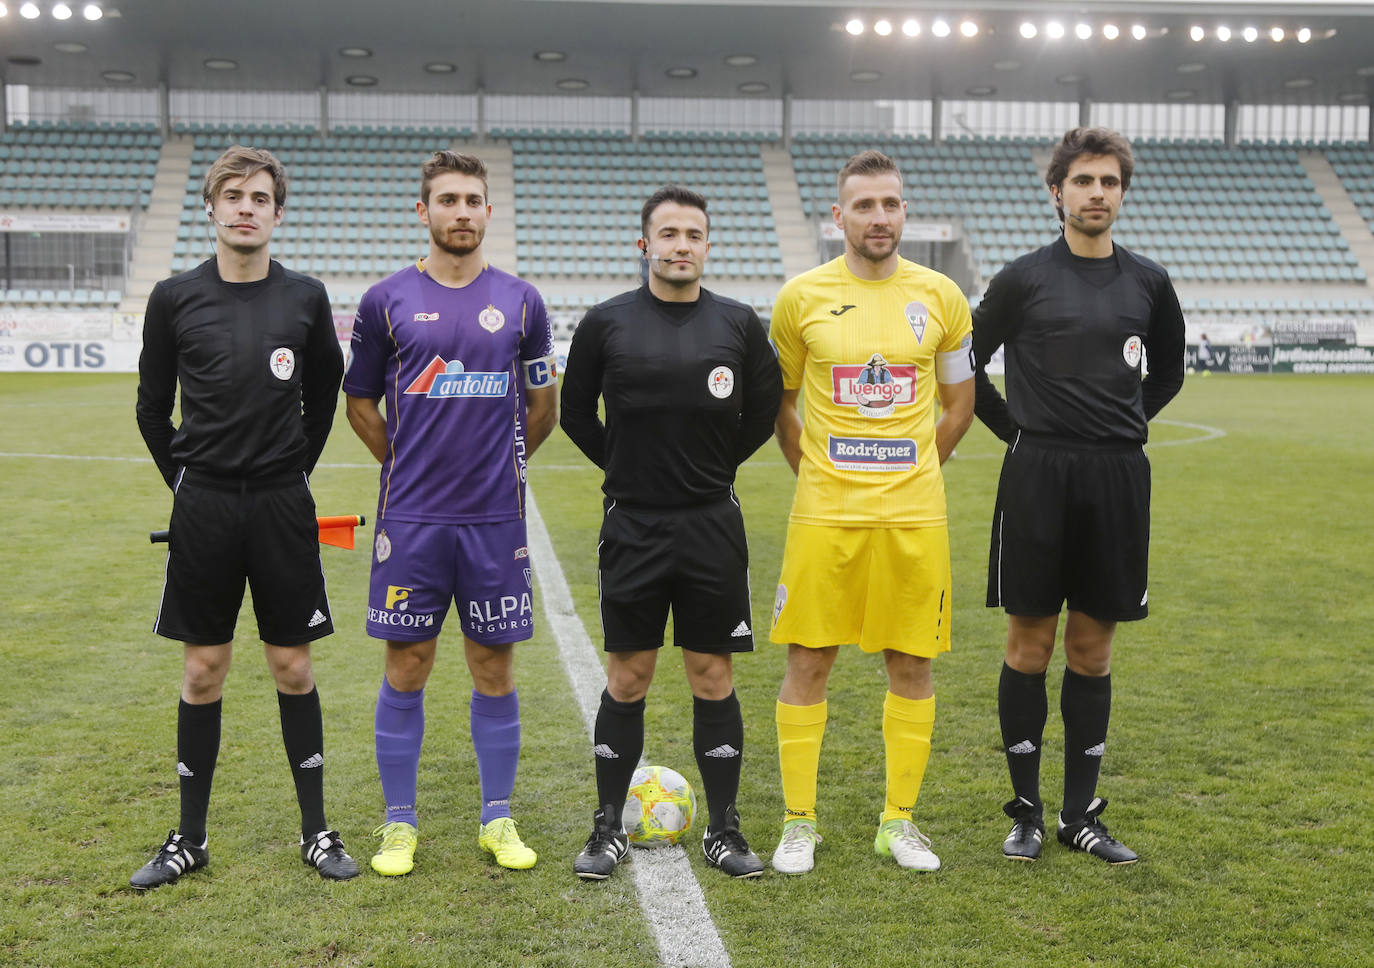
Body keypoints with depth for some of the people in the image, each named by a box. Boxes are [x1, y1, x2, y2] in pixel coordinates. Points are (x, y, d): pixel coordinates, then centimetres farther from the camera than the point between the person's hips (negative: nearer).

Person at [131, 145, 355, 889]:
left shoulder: (305, 298, 2)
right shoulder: (176, 298, 0)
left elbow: (324, 396, 15)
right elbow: (153, 408, 9)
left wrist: (294, 468, 11)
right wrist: (187, 479, 7)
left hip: (282, 506, 0)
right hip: (203, 508, 0)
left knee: (293, 666, 5)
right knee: (203, 671, 6)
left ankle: (316, 830, 17)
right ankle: (190, 838, 18)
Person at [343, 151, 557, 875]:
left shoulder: (520, 301, 5)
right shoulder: (387, 301, 2)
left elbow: (542, 408, 14)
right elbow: (360, 402, 11)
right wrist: (414, 467, 11)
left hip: (495, 518, 1)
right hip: (410, 518, -1)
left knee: (495, 666, 7)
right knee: (406, 667, 4)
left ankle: (498, 819, 20)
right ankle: (400, 824, 17)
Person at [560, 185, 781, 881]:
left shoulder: (739, 324, 3)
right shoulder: (606, 323, 0)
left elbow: (763, 412, 14)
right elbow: (575, 412, 11)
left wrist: (715, 467, 10)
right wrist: (625, 466, 8)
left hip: (713, 525, 1)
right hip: (633, 526, -1)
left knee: (713, 676, 5)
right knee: (627, 678, 5)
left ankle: (723, 830, 17)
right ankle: (608, 828, 18)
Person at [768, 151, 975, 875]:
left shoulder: (940, 296, 4)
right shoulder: (802, 296, 1)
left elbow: (960, 404, 14)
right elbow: (778, 402, 13)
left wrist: (908, 473, 11)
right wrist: (816, 474, 9)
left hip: (914, 515, 1)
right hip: (824, 514, -1)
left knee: (911, 665, 6)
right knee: (808, 662, 1)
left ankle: (900, 822, 20)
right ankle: (799, 822, 15)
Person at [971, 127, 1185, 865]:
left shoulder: (1148, 283, 7)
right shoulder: (1024, 279, -1)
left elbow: (1168, 371, 22)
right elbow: (965, 365, 8)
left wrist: (1128, 424, 11)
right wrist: (1016, 428, 3)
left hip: (1118, 477, 3)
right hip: (1038, 476, -2)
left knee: (1093, 649, 8)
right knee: (1030, 645, 2)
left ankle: (1081, 815, 19)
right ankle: (1026, 811, 15)